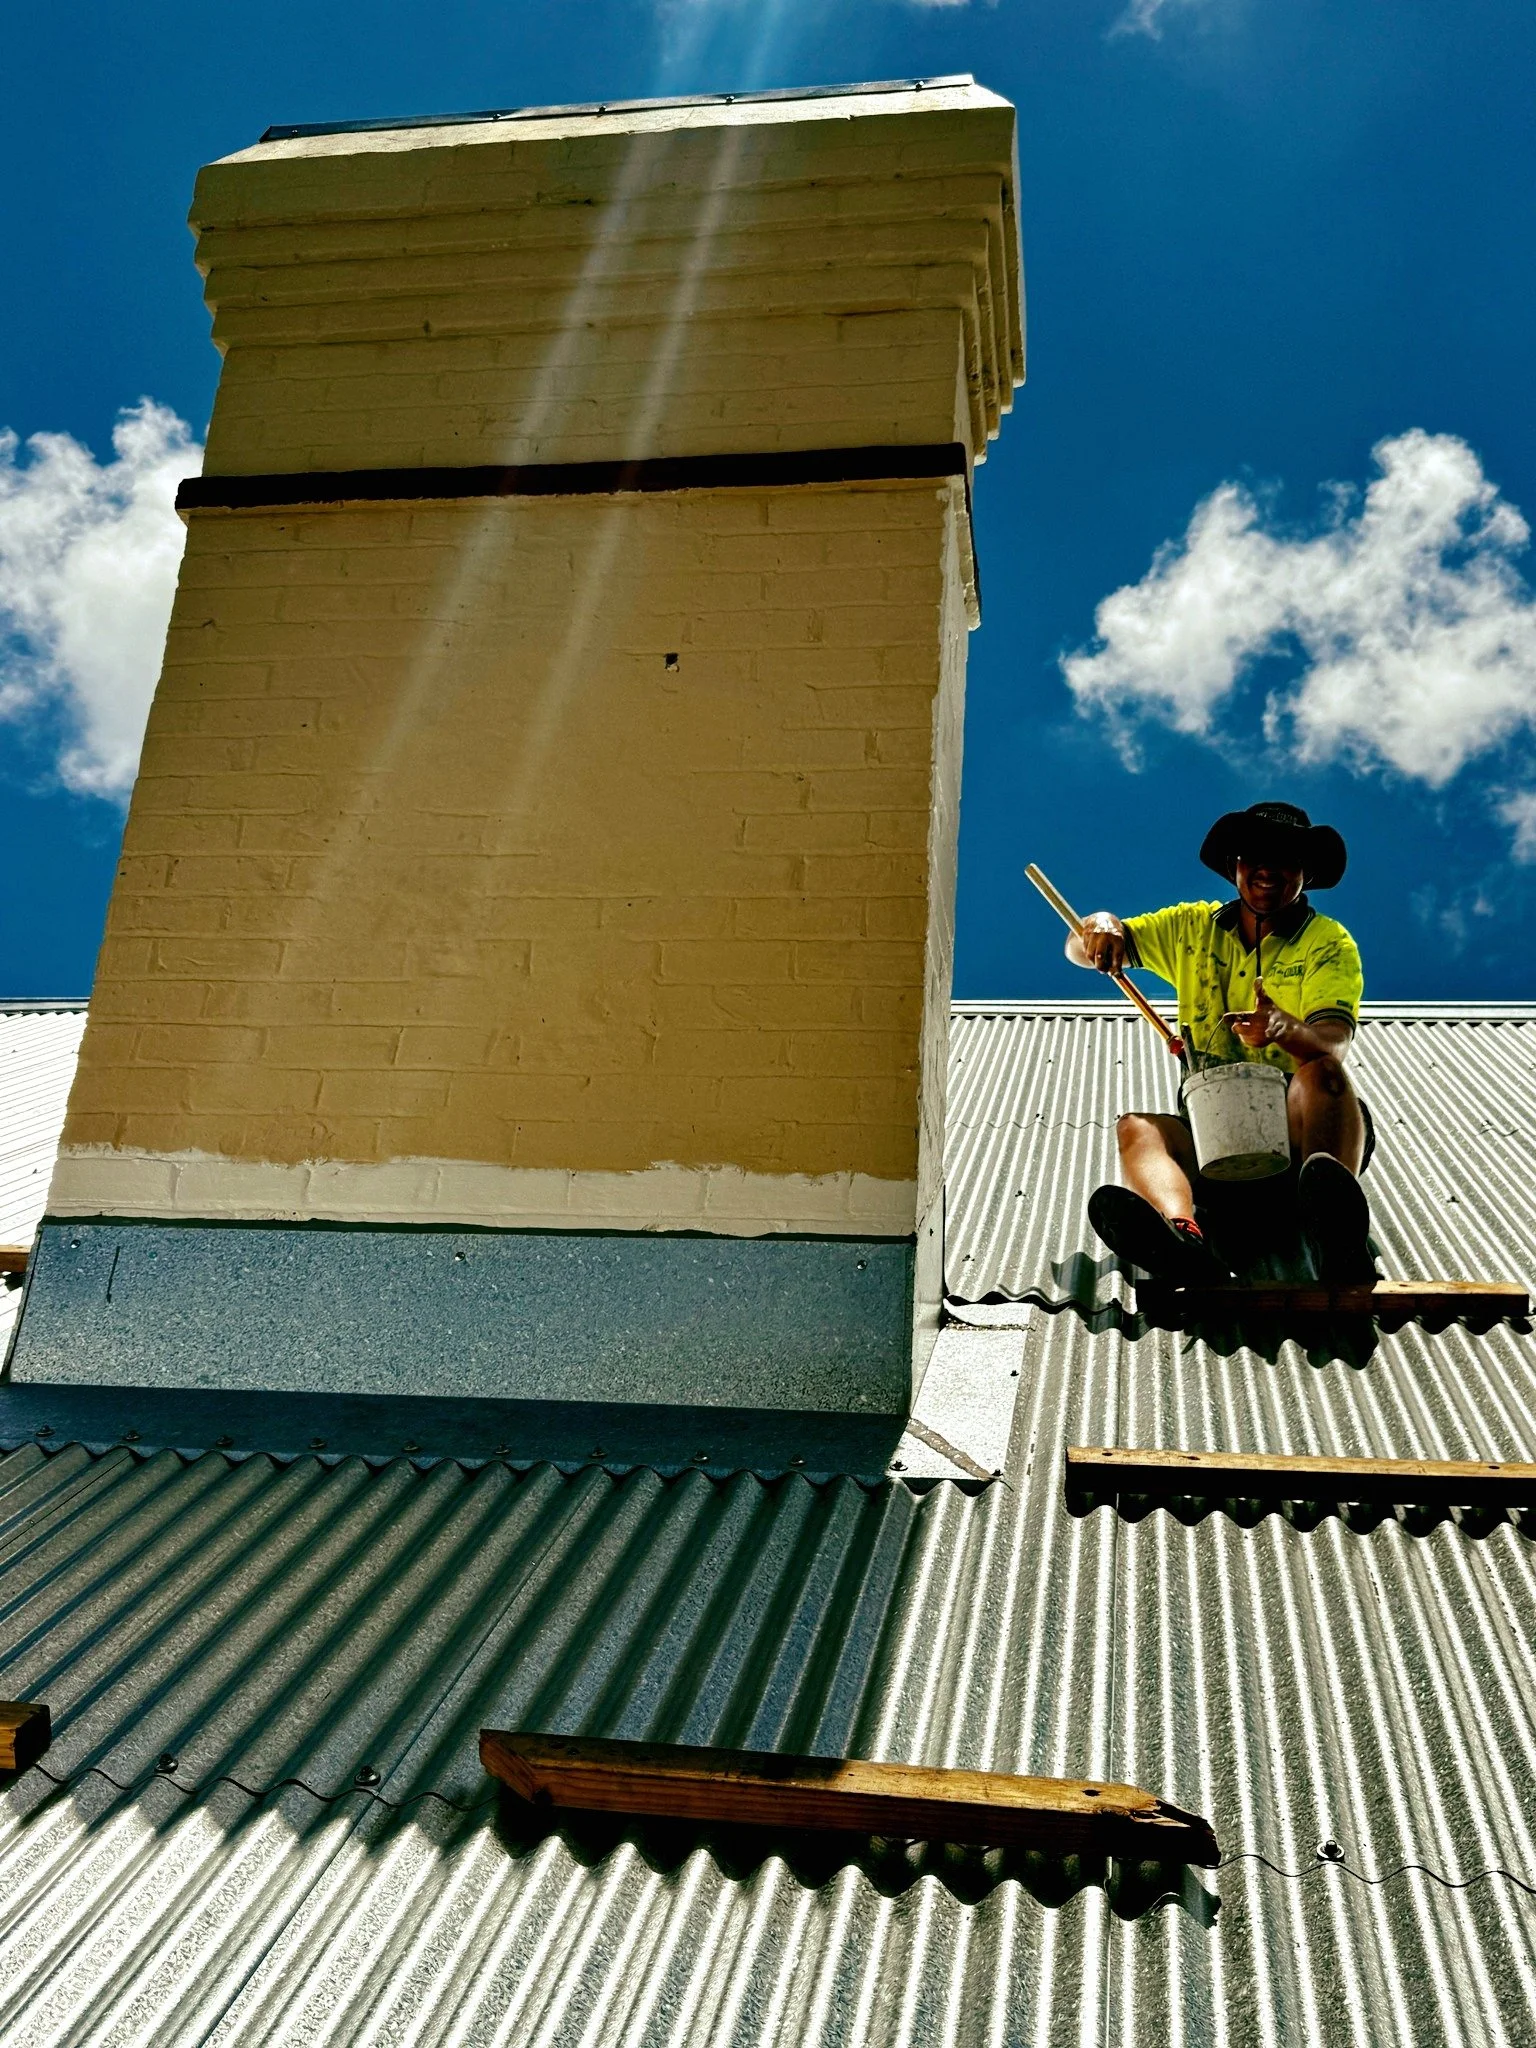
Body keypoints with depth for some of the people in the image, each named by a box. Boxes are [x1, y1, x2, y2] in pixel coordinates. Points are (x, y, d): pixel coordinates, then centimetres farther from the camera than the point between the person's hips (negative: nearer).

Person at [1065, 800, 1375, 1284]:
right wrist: (1101, 927, -12)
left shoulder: (1329, 944, 4)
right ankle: (1182, 1233, -60)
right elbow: (1079, 950, 14)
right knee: (1136, 1127, -26)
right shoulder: (1192, 928, 16)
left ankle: (1333, 1231, -61)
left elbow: (1332, 1046, -14)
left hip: (1301, 1121, -3)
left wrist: (1284, 1028, -38)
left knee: (1321, 1073, -33)